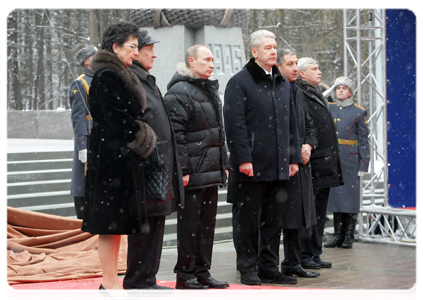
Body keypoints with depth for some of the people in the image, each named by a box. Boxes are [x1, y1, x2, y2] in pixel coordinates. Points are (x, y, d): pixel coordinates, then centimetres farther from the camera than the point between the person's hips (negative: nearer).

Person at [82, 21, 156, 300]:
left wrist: (141, 138, 8)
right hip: (112, 158, -10)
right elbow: (117, 120, -18)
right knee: (110, 220, -5)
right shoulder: (107, 76, -14)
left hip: (122, 159, 10)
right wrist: (139, 141, -7)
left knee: (116, 222, 12)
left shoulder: (119, 75, 17)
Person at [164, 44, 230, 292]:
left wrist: (224, 164, 20)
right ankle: (185, 274, 4)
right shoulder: (179, 92, -11)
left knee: (207, 222, 11)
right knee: (189, 223, -4)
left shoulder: (211, 91, 19)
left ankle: (202, 271, 19)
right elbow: (176, 134, -17)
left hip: (212, 171, 9)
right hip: (193, 172, -9)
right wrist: (182, 169, -21)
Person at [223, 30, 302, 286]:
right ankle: (248, 269, 9)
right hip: (252, 166, -6)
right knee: (249, 219, 1)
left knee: (274, 218, 10)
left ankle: (269, 268, 18)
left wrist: (294, 157, 12)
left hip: (278, 166, 6)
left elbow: (291, 123, 19)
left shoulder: (283, 84, 16)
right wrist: (243, 159, -17)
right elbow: (235, 124, -11)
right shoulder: (240, 83, -5)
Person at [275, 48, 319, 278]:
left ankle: (293, 263, 20)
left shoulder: (298, 93, 17)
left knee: (297, 216, 12)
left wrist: (308, 146, 4)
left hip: (300, 162, 8)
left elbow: (309, 125, 22)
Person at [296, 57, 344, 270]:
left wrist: (333, 160, 21)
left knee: (319, 212, 11)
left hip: (325, 164, 9)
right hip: (310, 163, -9)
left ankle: (315, 254, 17)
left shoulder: (317, 95, 21)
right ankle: (303, 255, 1)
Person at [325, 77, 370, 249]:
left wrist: (364, 163, -7)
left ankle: (349, 237, 4)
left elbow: (363, 140, -1)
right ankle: (338, 235, 11)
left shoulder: (359, 112, 2)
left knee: (350, 196, -1)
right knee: (335, 195, 5)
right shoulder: (328, 109, 12)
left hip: (351, 160, -3)